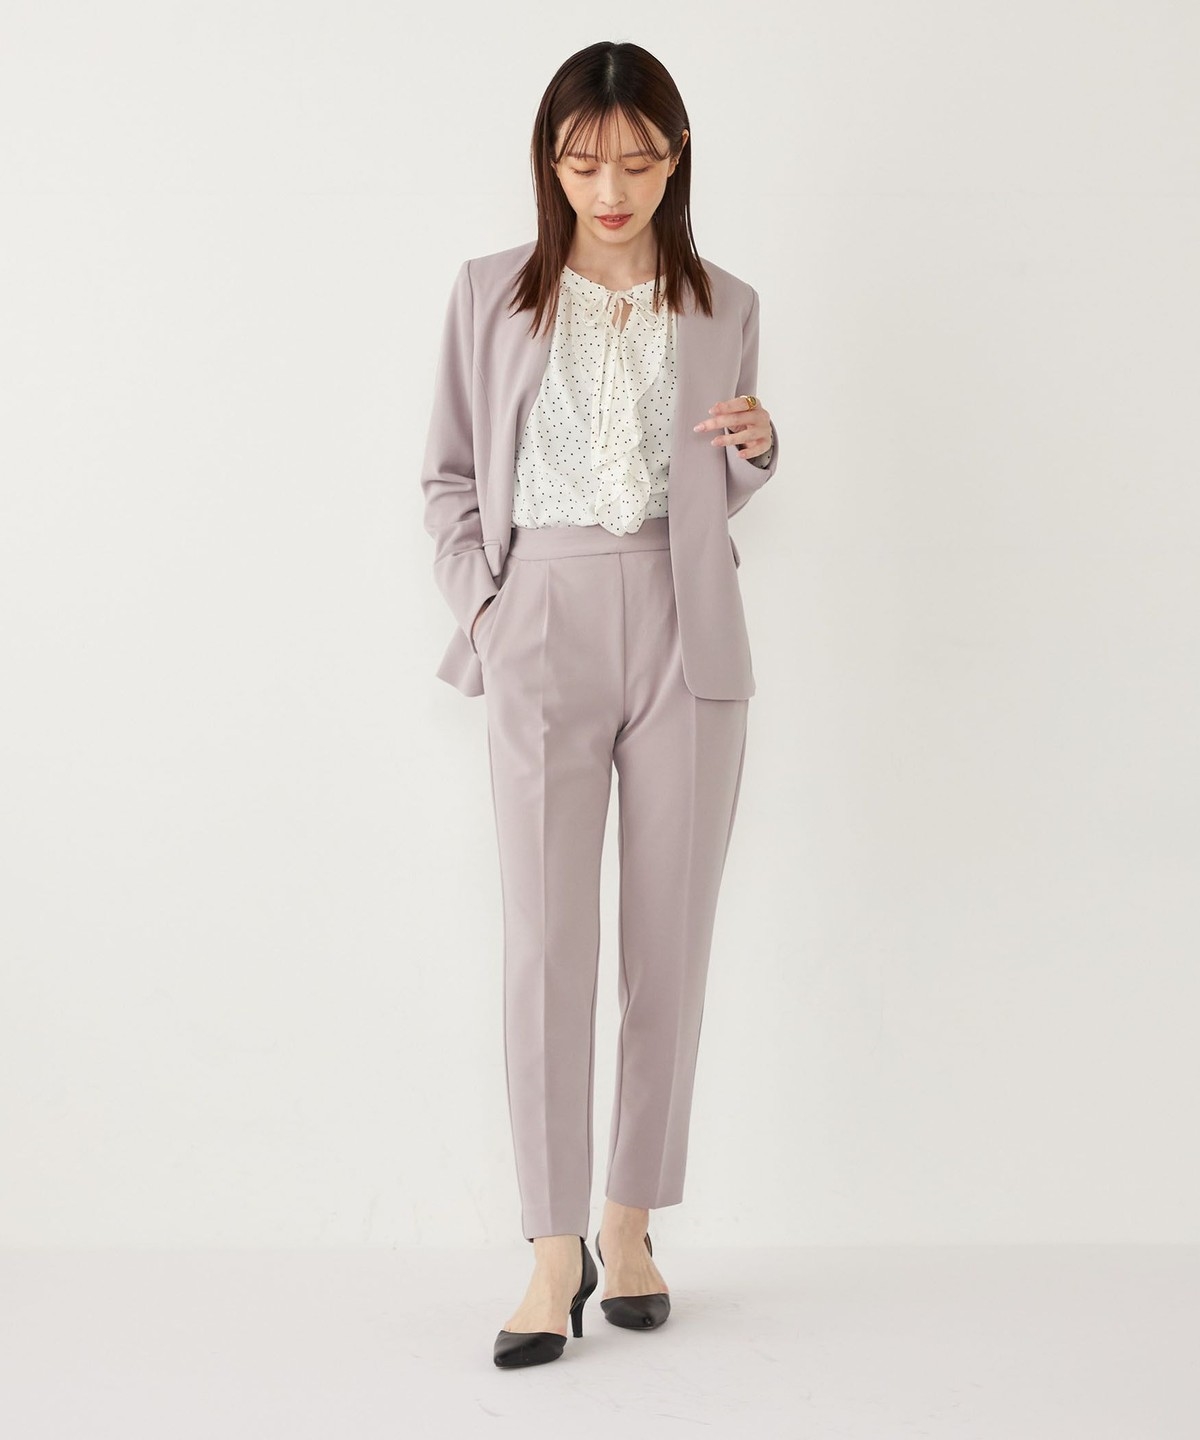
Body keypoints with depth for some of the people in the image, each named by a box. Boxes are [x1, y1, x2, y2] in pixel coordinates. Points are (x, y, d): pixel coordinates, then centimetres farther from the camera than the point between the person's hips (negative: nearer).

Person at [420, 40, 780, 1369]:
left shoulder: (724, 308, 9)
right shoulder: (491, 295, 5)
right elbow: (450, 476, 10)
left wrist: (759, 447, -2)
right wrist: (478, 603, -3)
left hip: (686, 636, 2)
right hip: (546, 629, -2)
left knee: (670, 943, 5)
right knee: (546, 943, -6)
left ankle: (630, 1222, 18)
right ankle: (554, 1250, 2)